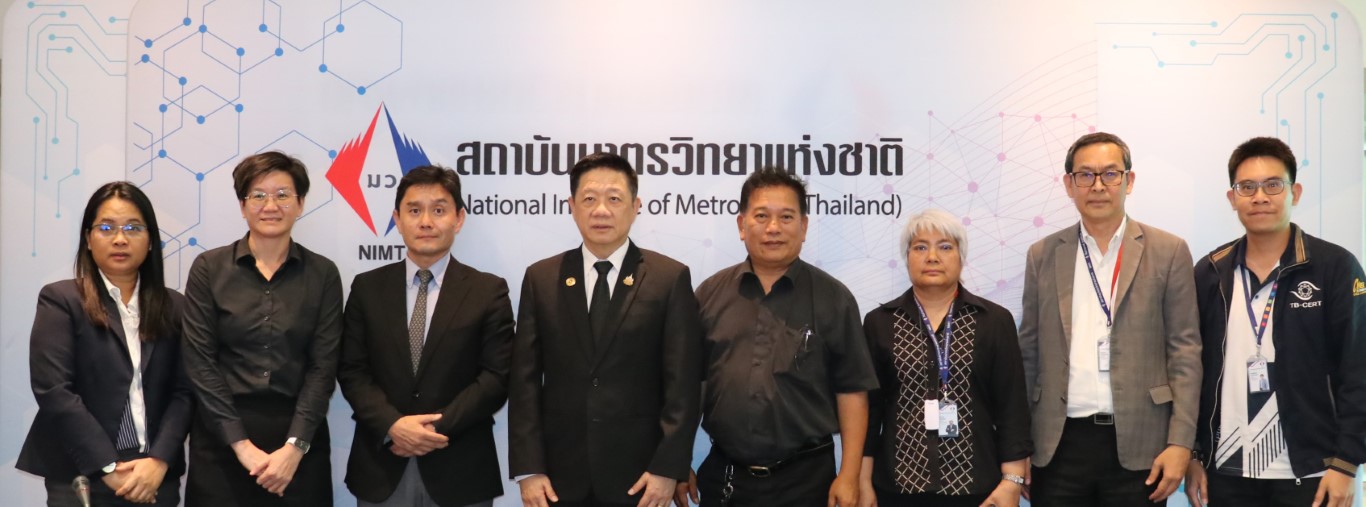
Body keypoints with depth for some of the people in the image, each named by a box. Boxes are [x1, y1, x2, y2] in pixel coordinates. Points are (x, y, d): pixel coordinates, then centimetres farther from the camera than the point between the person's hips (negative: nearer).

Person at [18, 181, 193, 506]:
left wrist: (159, 461, -14)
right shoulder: (60, 300, -2)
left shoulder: (173, 306, 8)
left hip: (157, 477, 3)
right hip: (83, 478, -3)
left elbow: (184, 391, 1)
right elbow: (53, 390, -11)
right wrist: (109, 467, -15)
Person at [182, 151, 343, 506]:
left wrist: (294, 446, -13)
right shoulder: (209, 268, 0)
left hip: (298, 438, 1)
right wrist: (241, 443, -12)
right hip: (222, 440, -1)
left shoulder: (322, 274, 3)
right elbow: (200, 363, -4)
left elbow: (323, 367, -2)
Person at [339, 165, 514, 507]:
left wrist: (437, 428, -14)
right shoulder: (367, 288, 7)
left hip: (460, 471, -1)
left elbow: (497, 376, -5)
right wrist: (393, 425, -13)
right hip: (381, 470, 2)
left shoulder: (489, 291, 1)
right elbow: (352, 371, 3)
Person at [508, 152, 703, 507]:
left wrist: (668, 468, -10)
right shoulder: (540, 279, 6)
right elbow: (525, 381, 2)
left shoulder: (671, 278, 0)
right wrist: (528, 469, -5)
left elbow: (683, 382, -4)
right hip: (560, 473, 2)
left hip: (636, 472, -1)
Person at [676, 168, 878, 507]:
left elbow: (852, 391, -2)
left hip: (805, 478, -1)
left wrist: (849, 477, -7)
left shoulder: (833, 298, 1)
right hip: (723, 478, 2)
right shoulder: (710, 294, 5)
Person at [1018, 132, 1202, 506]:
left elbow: (1185, 351, 0)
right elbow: (1028, 354, 11)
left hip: (1138, 445, -2)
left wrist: (1180, 442, -7)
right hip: (1059, 445, 2)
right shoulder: (1043, 255, 9)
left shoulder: (1168, 252, 3)